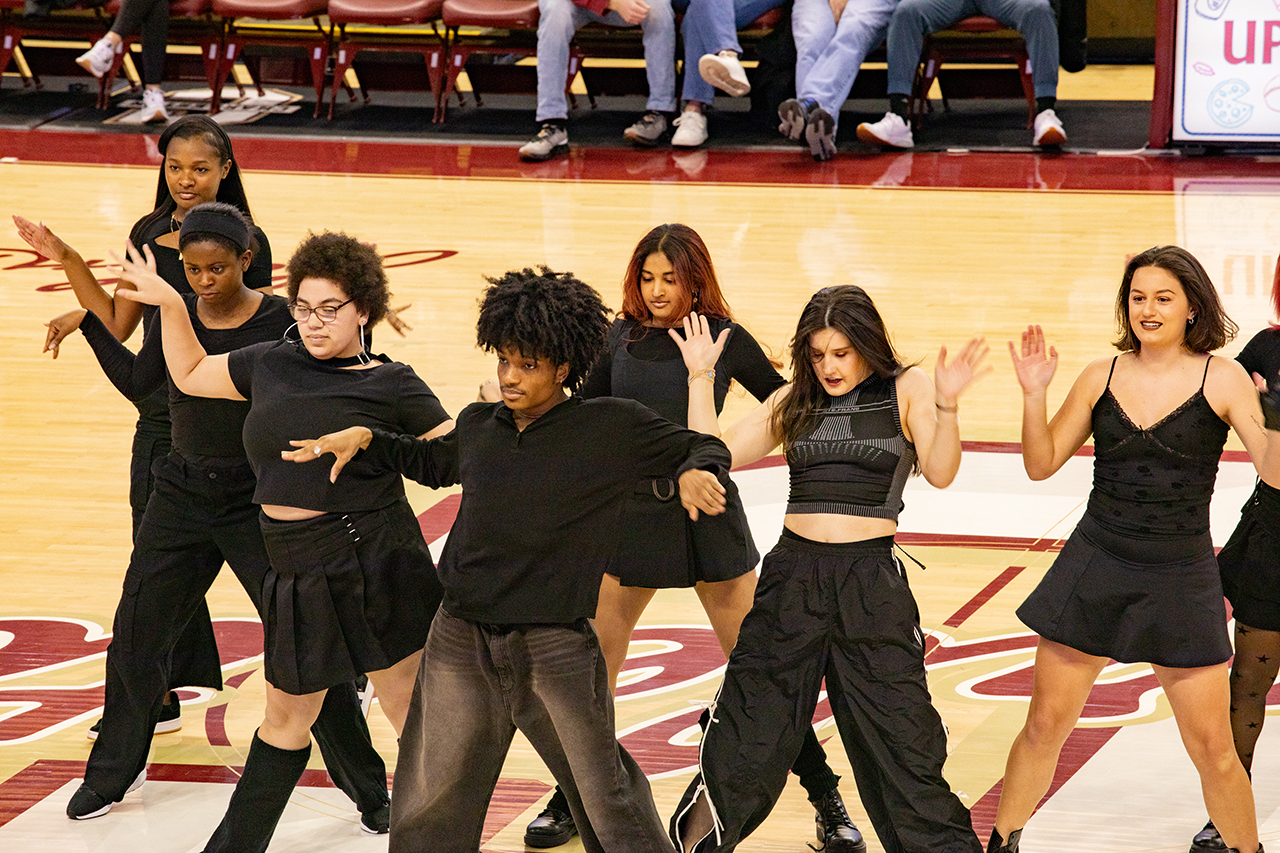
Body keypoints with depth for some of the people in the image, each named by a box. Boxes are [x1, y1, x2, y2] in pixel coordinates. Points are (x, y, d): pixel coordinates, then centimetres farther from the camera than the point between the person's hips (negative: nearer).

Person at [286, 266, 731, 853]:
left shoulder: (611, 428, -6)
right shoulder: (479, 427, 7)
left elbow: (703, 448, 3)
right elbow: (432, 463, 29)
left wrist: (694, 473, -19)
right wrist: (365, 440, 17)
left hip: (556, 649, -4)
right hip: (460, 643, 4)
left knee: (608, 805, 4)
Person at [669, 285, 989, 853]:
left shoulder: (907, 390, 1)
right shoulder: (794, 402, 10)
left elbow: (939, 473, -11)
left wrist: (946, 406, -27)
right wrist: (701, 378, 0)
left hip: (872, 580, -2)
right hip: (793, 575, 3)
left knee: (899, 734, 1)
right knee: (745, 729, 6)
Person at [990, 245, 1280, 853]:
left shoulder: (1222, 378, -6)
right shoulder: (1102, 376, 2)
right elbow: (1041, 463, 7)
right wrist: (1034, 396, -9)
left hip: (1181, 577, -2)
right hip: (1094, 570, 2)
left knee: (1212, 747, -1)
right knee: (1046, 724, 7)